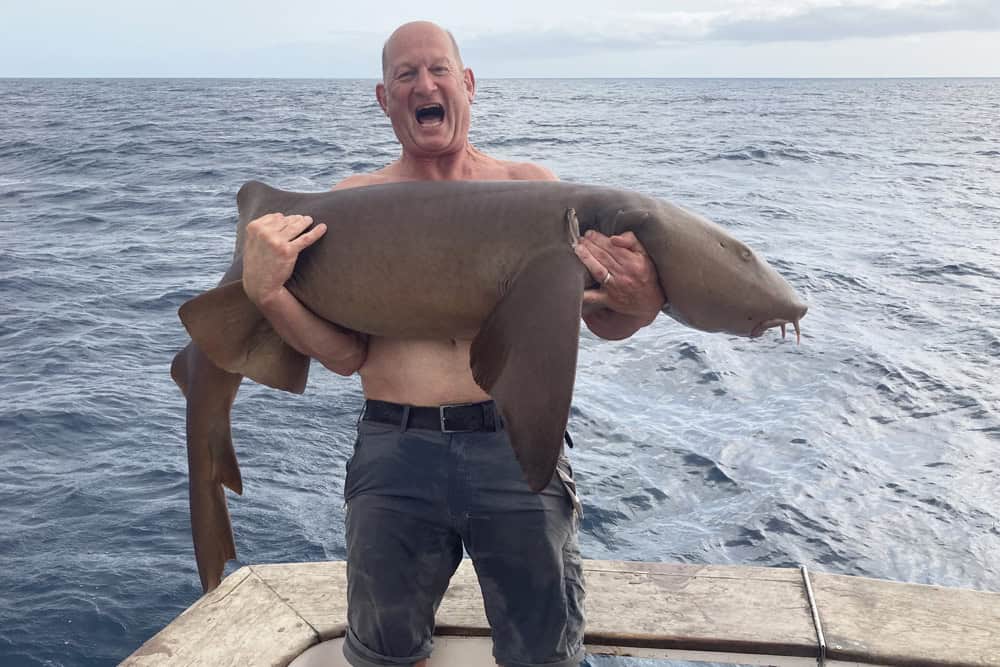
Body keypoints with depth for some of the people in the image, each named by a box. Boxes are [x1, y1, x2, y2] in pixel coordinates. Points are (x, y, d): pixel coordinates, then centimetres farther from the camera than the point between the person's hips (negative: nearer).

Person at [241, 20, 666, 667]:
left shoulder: (529, 185, 5)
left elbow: (601, 321, 3)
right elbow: (346, 353, -2)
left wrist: (638, 305, -20)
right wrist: (267, 292, -17)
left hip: (517, 449, 0)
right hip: (394, 453, 1)